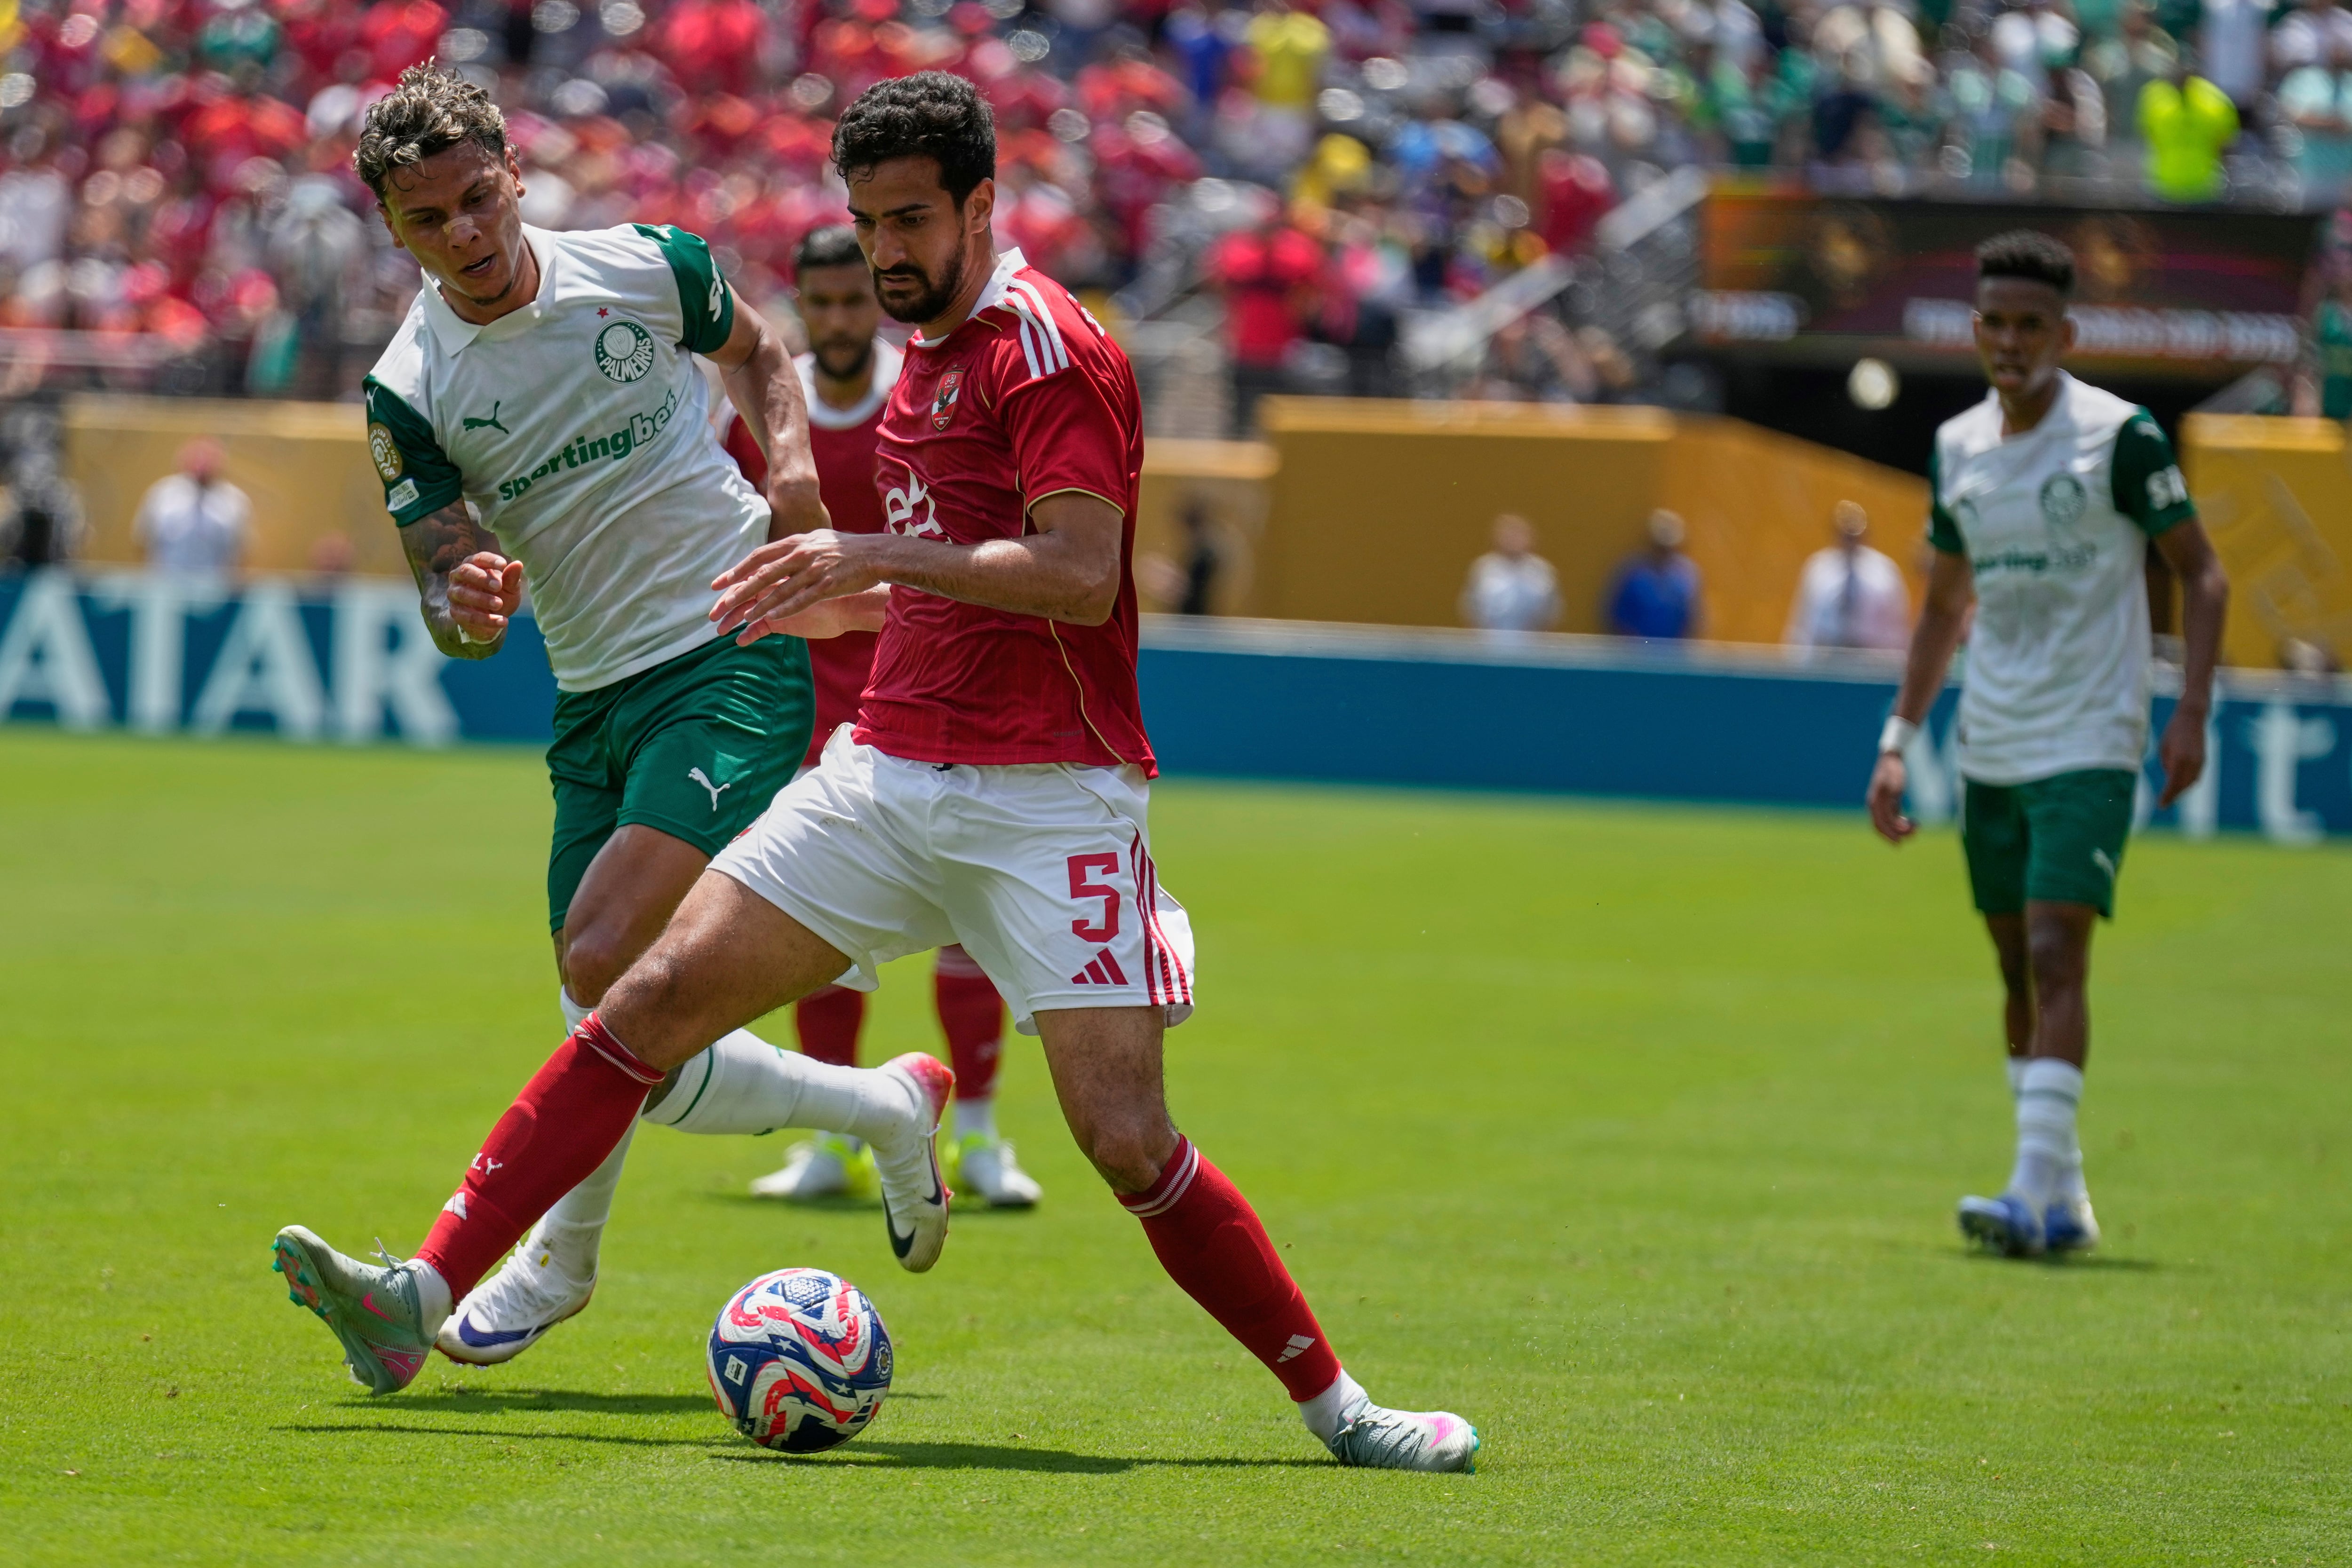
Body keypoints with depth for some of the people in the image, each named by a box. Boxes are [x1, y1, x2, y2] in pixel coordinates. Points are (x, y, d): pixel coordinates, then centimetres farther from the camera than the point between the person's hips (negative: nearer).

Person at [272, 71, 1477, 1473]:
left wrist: (881, 556, -23)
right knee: (651, 1004, -4)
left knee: (1130, 1145, -14)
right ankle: (419, 1303, -6)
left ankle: (1338, 1409, 1)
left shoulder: (1050, 346, -8)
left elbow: (1078, 576, -20)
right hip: (893, 770, 7)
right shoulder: (928, 355, 18)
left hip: (1049, 799, -7)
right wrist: (844, 605, 19)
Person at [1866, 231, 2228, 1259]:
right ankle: (2065, 1201, 17)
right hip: (1989, 750, 6)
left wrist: (2191, 711, -14)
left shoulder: (2120, 436, -8)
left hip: (2090, 747, -6)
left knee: (2055, 954, -17)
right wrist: (1898, 739, 15)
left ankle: (2037, 1192, -22)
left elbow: (2199, 573, -3)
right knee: (2019, 971, 8)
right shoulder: (1958, 447, 9)